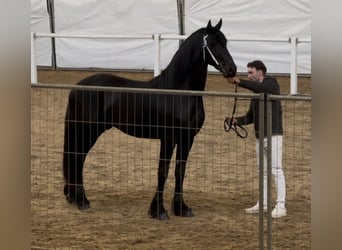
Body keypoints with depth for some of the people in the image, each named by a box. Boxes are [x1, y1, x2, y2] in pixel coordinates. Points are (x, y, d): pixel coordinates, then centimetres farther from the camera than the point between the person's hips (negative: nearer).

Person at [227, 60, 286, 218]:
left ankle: (281, 206, -13)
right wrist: (237, 121, 0)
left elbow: (259, 87, -28)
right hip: (260, 136, 8)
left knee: (276, 169, -10)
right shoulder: (256, 92, 17)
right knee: (263, 171, 13)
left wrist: (239, 82, -28)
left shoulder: (271, 83, -5)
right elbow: (251, 116, 17)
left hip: (273, 134, -8)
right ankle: (263, 203, 20)